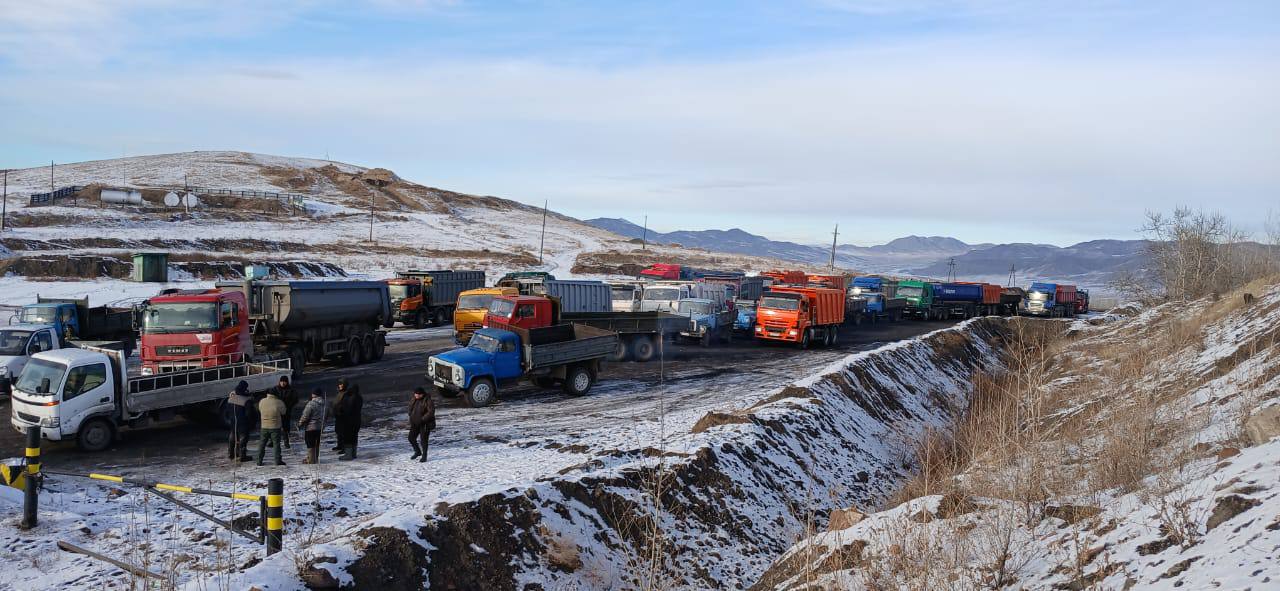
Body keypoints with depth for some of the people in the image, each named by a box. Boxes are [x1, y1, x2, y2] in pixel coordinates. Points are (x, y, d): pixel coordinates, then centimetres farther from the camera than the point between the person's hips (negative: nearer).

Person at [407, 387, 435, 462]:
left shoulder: (428, 401, -18)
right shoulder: (413, 399, 2)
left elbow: (431, 412, -22)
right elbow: (410, 408, 17)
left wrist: (422, 419, -24)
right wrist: (411, 417, 2)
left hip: (425, 423, -6)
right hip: (415, 423, 6)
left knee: (423, 440, -3)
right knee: (411, 438, 5)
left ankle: (424, 456, 12)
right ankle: (417, 452, 27)